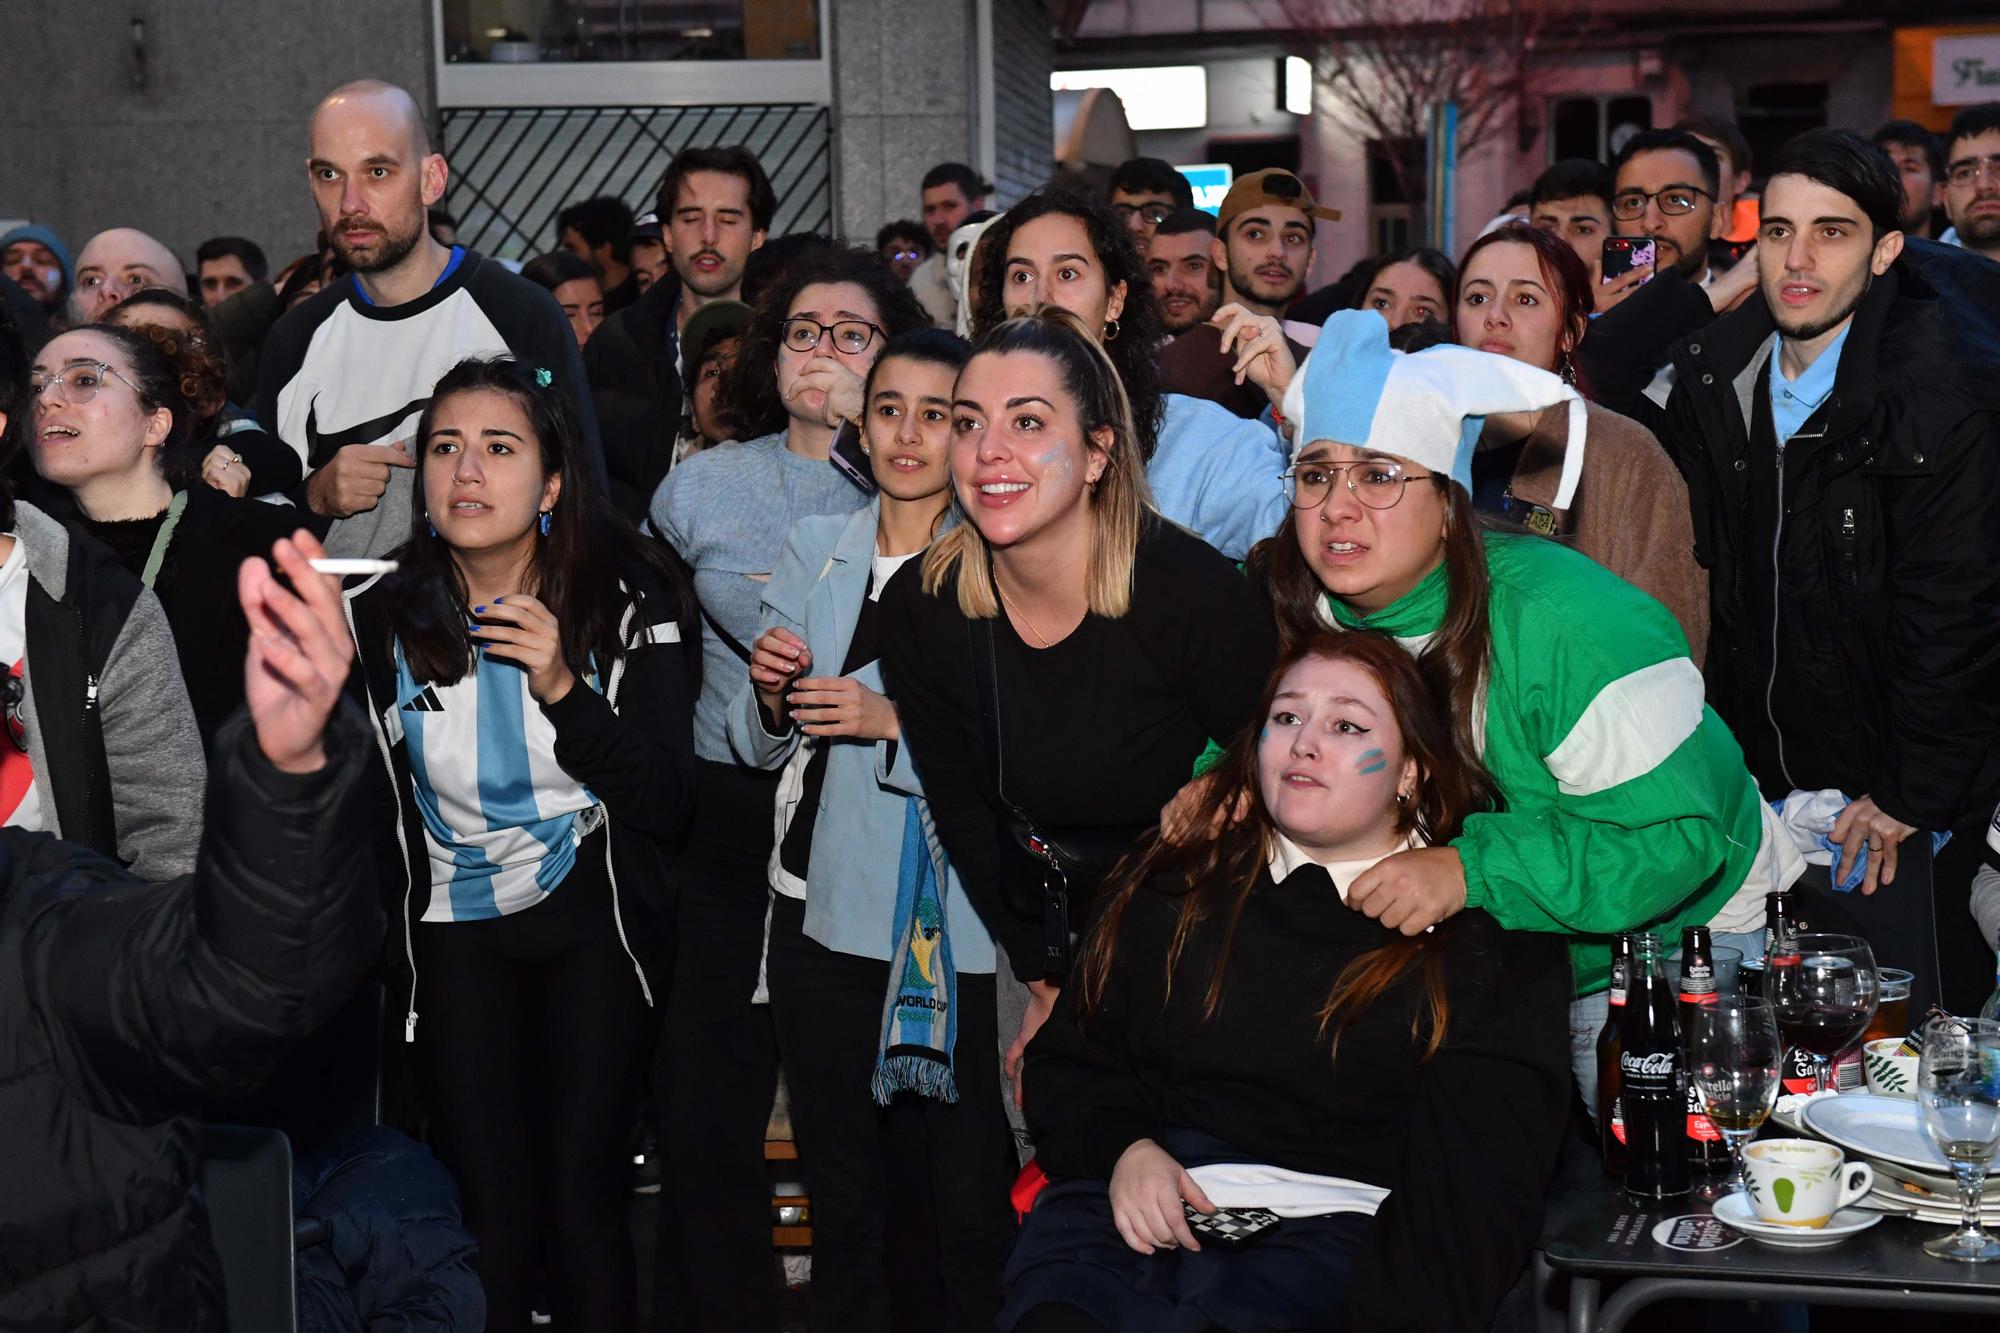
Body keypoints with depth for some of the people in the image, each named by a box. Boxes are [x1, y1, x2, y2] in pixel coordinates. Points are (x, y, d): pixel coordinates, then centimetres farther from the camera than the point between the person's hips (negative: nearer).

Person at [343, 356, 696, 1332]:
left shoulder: (627, 607, -7)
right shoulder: (377, 620, -4)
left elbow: (665, 807, -12)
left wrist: (565, 691, -23)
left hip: (590, 921, -1)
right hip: (452, 930, 1)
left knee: (581, 1197, -10)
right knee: (491, 1215, -7)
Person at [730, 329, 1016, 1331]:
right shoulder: (813, 551, 11)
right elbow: (755, 746, 13)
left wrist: (894, 719, -20)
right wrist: (770, 695, -8)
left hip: (956, 932, -4)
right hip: (823, 912, 4)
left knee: (973, 1202, -1)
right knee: (841, 1194, 13)